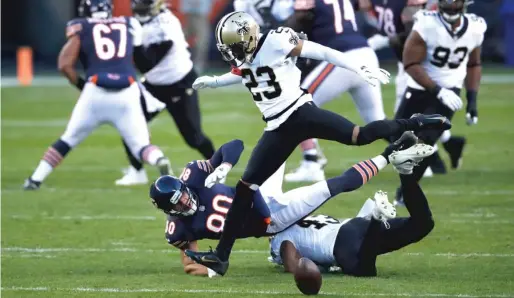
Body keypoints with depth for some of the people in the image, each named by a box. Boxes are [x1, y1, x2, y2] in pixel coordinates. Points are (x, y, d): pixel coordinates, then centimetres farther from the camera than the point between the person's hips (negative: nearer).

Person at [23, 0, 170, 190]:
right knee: (141, 146, 6)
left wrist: (80, 84, 19)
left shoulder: (81, 28, 12)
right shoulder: (129, 26, 19)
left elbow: (65, 65, 4)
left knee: (68, 139, 19)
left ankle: (35, 180, 20)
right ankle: (160, 161, -26)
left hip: (96, 92, -1)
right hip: (127, 93, 1)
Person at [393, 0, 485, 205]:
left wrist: (472, 99, 3)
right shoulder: (427, 25, -20)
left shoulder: (474, 28, -7)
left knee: (425, 139, -15)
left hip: (449, 91, 1)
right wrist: (438, 91, -26)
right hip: (420, 89, -1)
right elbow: (411, 64, -20)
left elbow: (473, 65, 11)